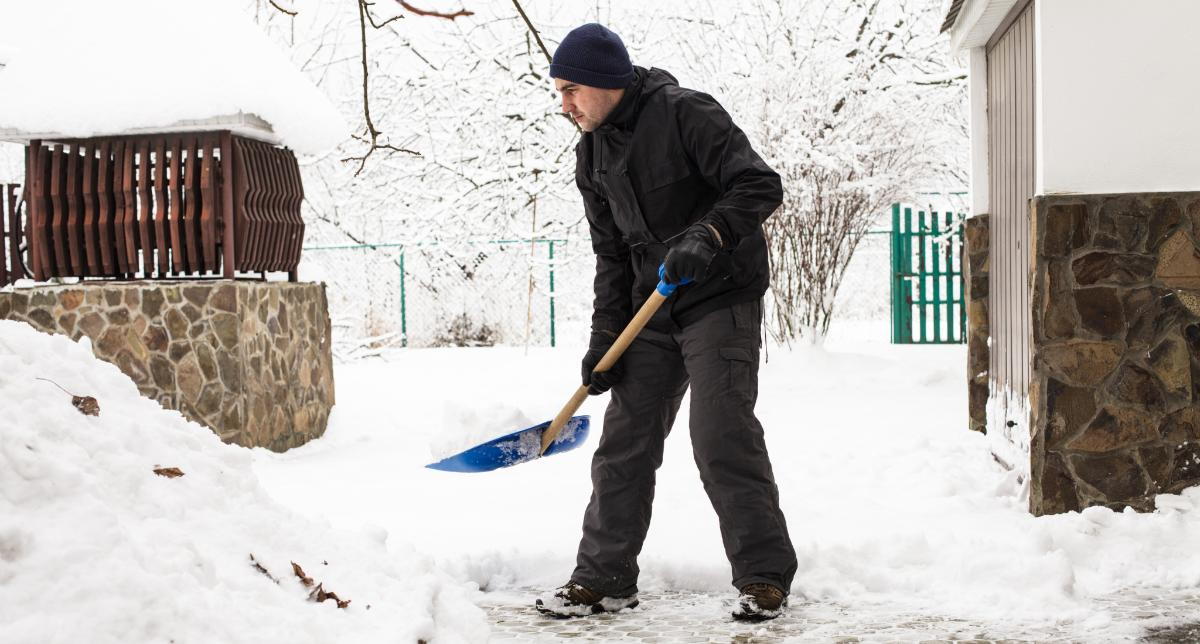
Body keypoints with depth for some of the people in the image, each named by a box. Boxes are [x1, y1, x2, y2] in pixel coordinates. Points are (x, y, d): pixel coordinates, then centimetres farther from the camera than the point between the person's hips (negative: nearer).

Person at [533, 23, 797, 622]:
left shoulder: (685, 113, -13)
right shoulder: (592, 155, 9)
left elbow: (759, 185, -19)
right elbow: (611, 255, 13)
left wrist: (707, 235, -34)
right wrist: (604, 338, 5)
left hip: (720, 299, -7)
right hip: (653, 311, 7)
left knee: (722, 437, -12)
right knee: (623, 442, 5)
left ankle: (764, 577, 2)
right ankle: (604, 577, 15)